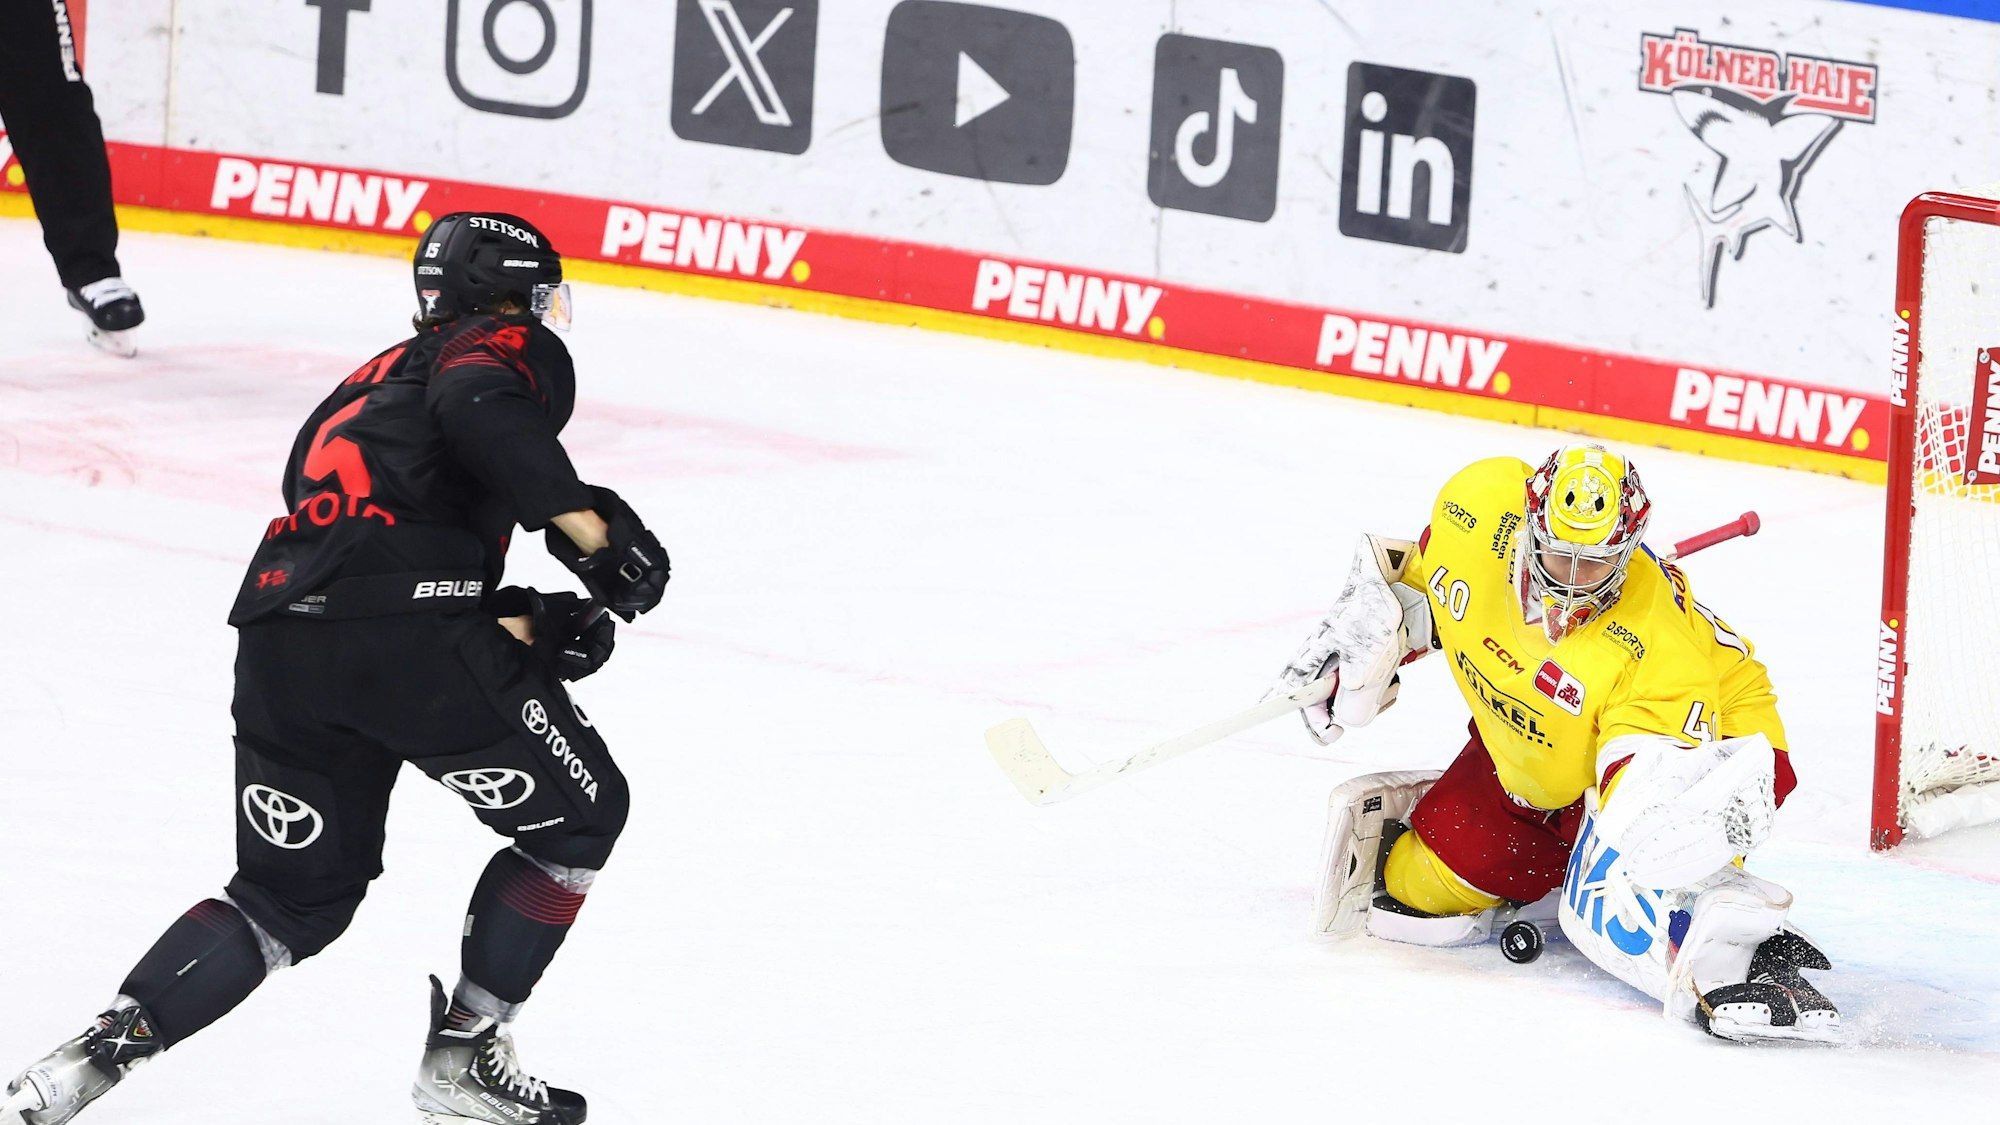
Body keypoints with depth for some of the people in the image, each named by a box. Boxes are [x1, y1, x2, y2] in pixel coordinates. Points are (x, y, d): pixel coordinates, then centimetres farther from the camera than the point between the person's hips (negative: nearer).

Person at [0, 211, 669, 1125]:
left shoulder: (372, 383, 35)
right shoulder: (510, 346, 11)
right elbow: (480, 413, -15)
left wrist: (535, 625, 21)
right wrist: (588, 525, -14)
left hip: (278, 638, 8)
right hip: (407, 633, -8)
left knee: (297, 895, 19)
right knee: (579, 814, 13)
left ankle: (98, 1051, 2)